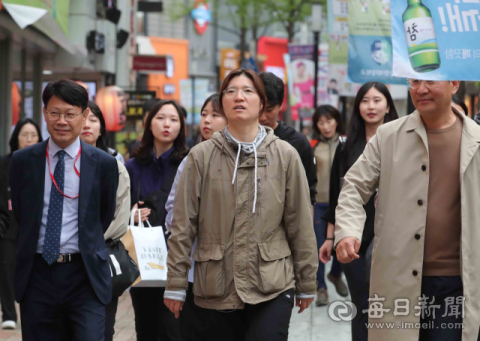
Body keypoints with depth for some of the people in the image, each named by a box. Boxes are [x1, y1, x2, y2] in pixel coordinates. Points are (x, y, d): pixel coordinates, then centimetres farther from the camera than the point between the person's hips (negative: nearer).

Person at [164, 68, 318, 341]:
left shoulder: (285, 155, 2)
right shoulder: (202, 156, 1)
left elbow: (301, 224, 5)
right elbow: (183, 225, 2)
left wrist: (307, 284, 7)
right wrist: (176, 283, 0)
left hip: (273, 287, -1)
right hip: (217, 288, 1)